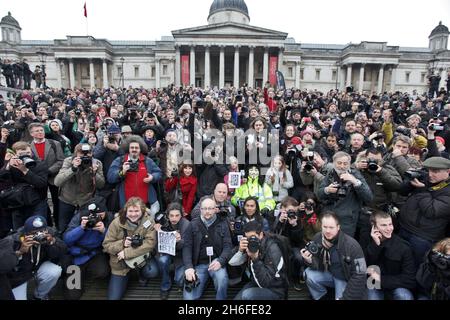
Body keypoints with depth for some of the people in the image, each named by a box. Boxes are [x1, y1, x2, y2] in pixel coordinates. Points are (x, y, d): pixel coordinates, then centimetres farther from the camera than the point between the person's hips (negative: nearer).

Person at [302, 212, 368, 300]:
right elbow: (317, 264, -6)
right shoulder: (317, 238, -15)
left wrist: (344, 297, -21)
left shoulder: (352, 245, -26)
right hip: (328, 273, 3)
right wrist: (310, 261, -32)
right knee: (309, 274, -20)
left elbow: (359, 275, -21)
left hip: (345, 279, -3)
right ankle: (322, 297, 7)